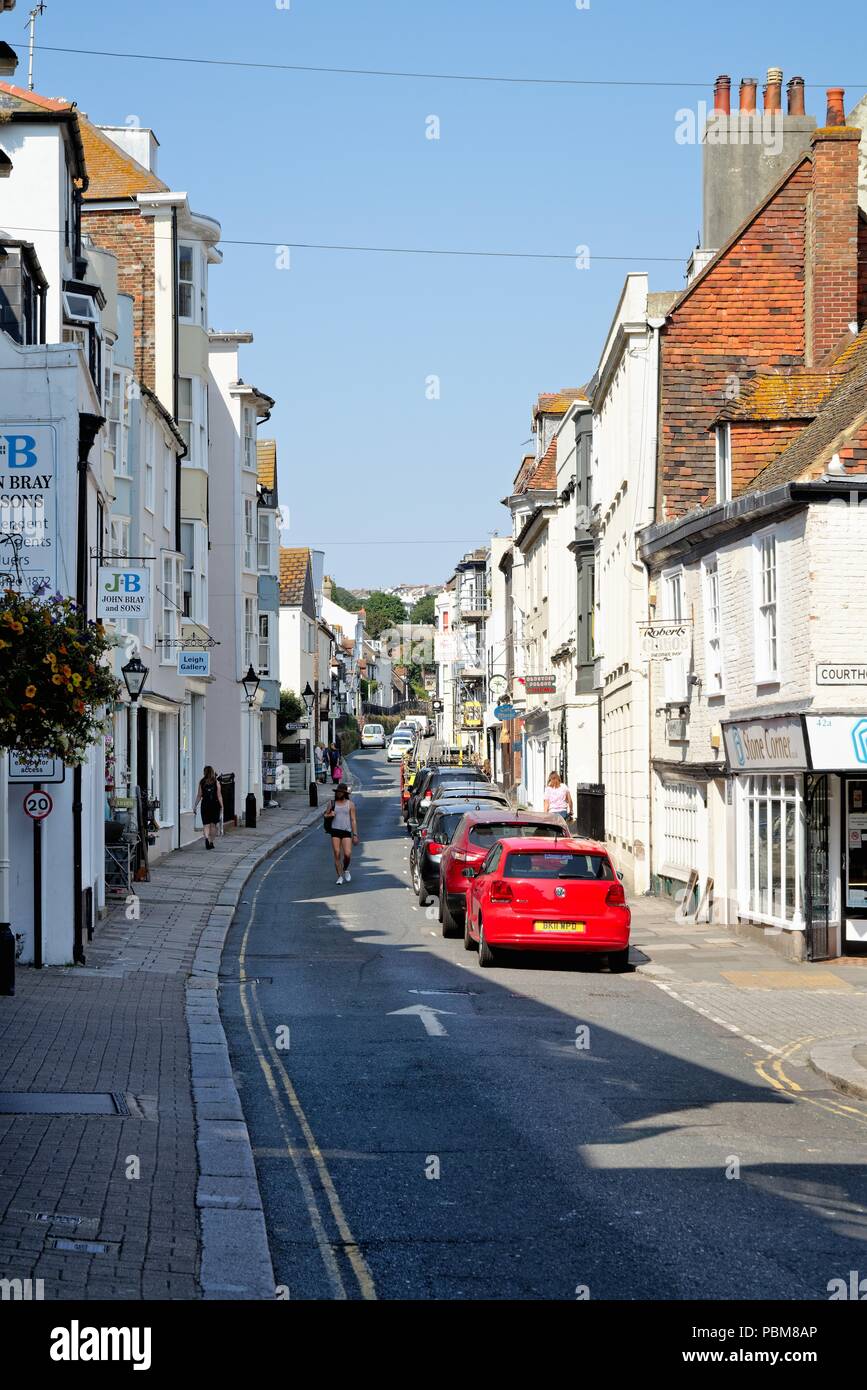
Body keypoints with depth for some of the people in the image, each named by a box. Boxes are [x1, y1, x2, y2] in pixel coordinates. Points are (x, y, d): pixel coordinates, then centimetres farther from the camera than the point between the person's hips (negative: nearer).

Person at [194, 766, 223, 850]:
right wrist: (221, 807, 2)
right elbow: (219, 796, -3)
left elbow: (199, 796, 1)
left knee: (206, 824, 1)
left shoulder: (202, 782, -1)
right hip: (215, 805, 0)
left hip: (205, 805, 0)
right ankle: (211, 842, 16)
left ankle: (207, 838, -24)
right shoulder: (216, 782, -2)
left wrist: (195, 806, 9)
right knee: (213, 824, 11)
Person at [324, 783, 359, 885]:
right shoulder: (333, 803, 10)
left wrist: (355, 835, -2)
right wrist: (330, 815, -5)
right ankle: (340, 876, 6)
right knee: (337, 854, -4)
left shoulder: (350, 804, 5)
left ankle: (345, 870, 19)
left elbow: (353, 820, 3)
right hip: (335, 831, 2)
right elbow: (325, 815, 19)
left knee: (347, 854, -12)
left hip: (346, 831, -2)